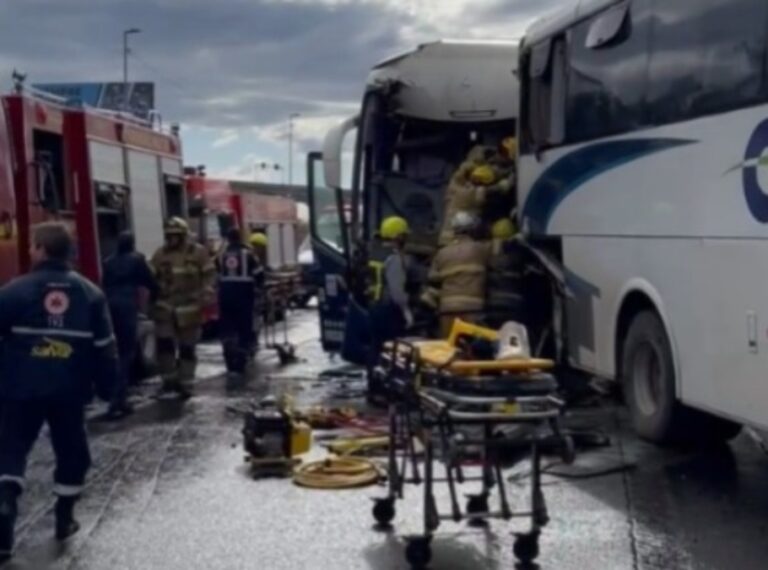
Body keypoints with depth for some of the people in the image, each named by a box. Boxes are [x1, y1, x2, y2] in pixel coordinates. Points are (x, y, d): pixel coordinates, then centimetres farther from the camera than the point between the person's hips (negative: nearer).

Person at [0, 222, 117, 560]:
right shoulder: (89, 293, 3)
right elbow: (105, 347, 5)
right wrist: (105, 387, 14)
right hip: (69, 389, 2)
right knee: (71, 451, 17)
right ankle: (64, 518, 22)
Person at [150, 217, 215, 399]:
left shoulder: (198, 252, -2)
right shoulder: (160, 254, 5)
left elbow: (209, 275, -4)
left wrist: (206, 297, -16)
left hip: (190, 308, -2)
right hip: (166, 306, 2)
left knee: (187, 348, 5)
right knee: (164, 343, -9)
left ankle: (185, 384, 17)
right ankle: (170, 379, 9)